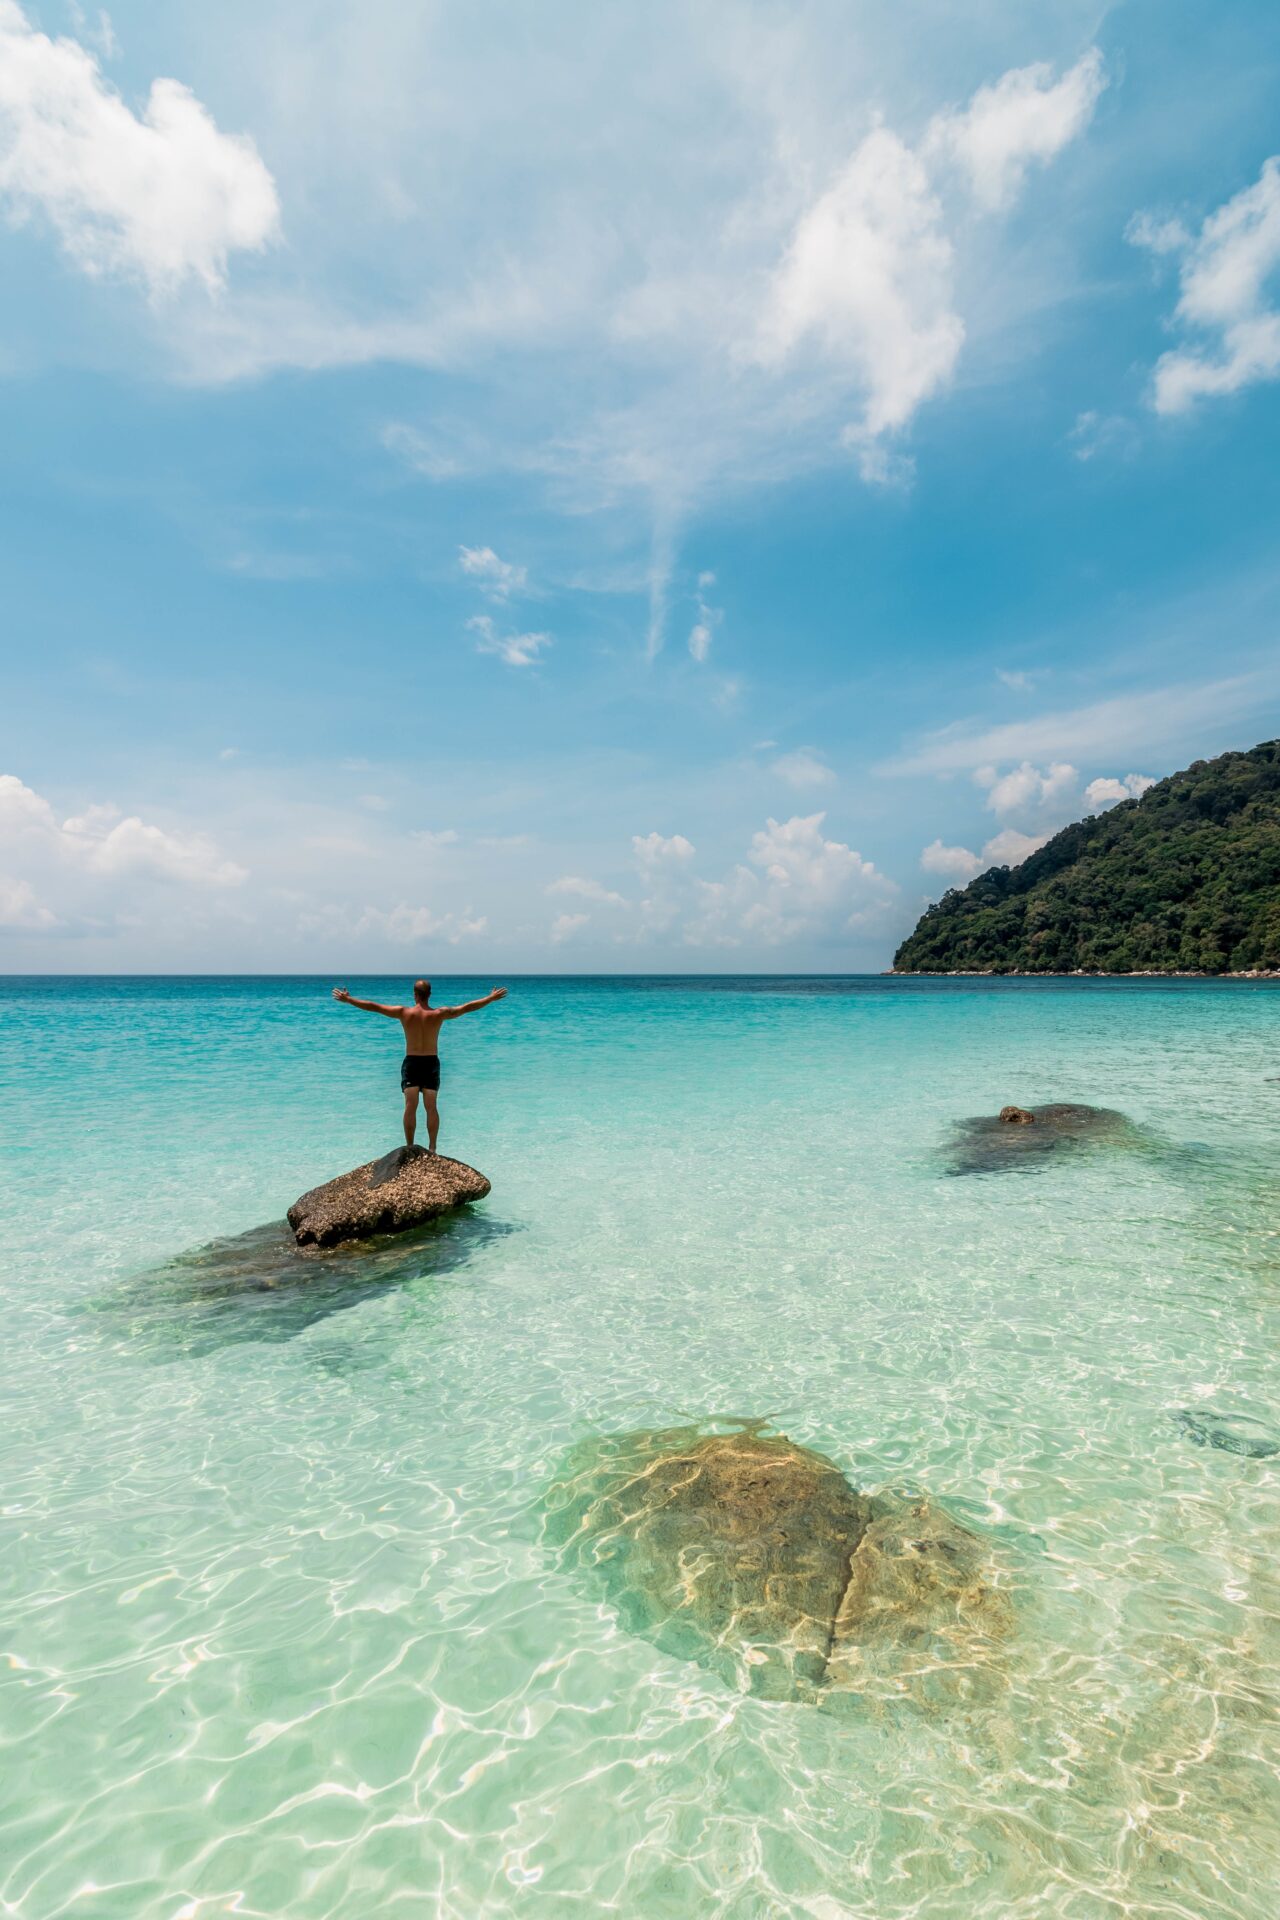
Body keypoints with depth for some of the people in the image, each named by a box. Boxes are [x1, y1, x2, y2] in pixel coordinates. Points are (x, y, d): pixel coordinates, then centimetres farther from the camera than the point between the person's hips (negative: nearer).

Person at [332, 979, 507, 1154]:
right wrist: (491, 998, 5)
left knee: (410, 1106, -1)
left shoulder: (404, 1013, -6)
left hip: (411, 1062, 0)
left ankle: (409, 1147, -3)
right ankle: (432, 1148, 1)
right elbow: (467, 1007, -3)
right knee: (431, 1107, 3)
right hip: (431, 1063, 0)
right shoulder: (439, 1014, -6)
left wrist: (348, 1000, 6)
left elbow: (373, 1006, -3)